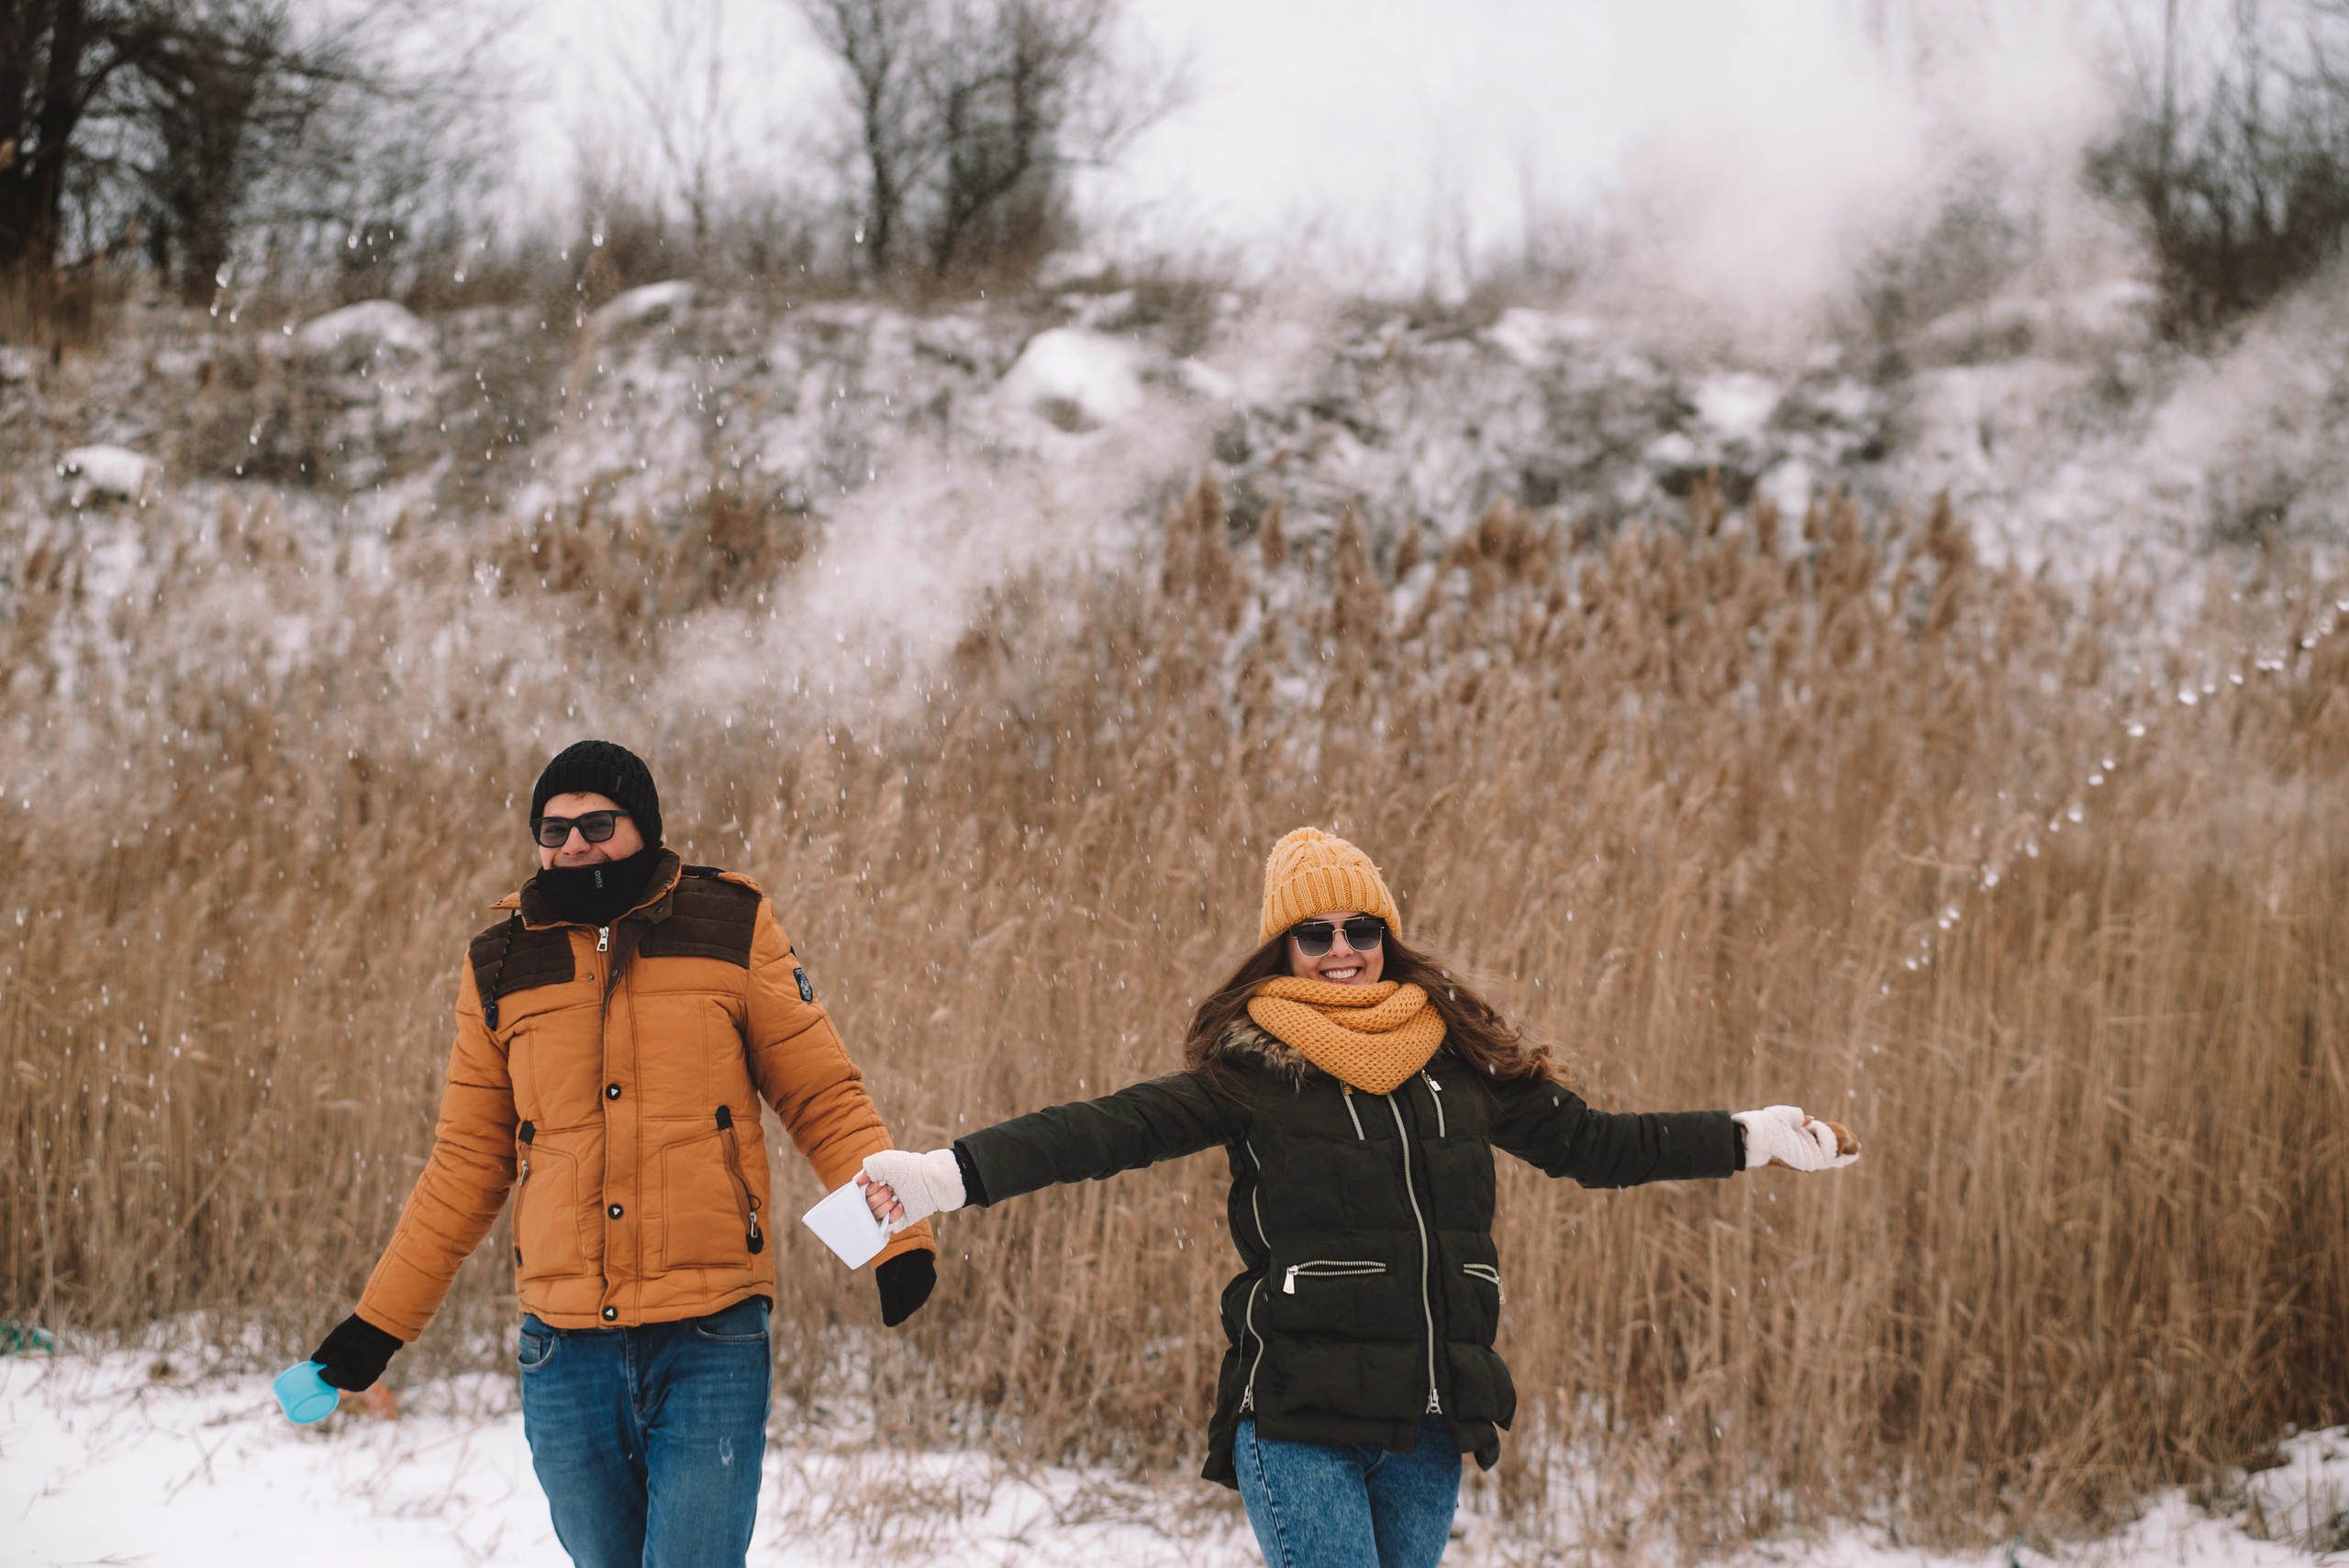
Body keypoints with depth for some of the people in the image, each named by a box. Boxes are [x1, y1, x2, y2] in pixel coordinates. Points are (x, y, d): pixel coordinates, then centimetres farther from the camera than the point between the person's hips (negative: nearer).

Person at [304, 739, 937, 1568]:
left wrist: (899, 1231, -9)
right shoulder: (501, 967, 10)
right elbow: (466, 1169, 16)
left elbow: (825, 1102, 5)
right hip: (566, 1350, 3)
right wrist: (378, 1322, 14)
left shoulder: (732, 930, 3)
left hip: (710, 1343, -3)